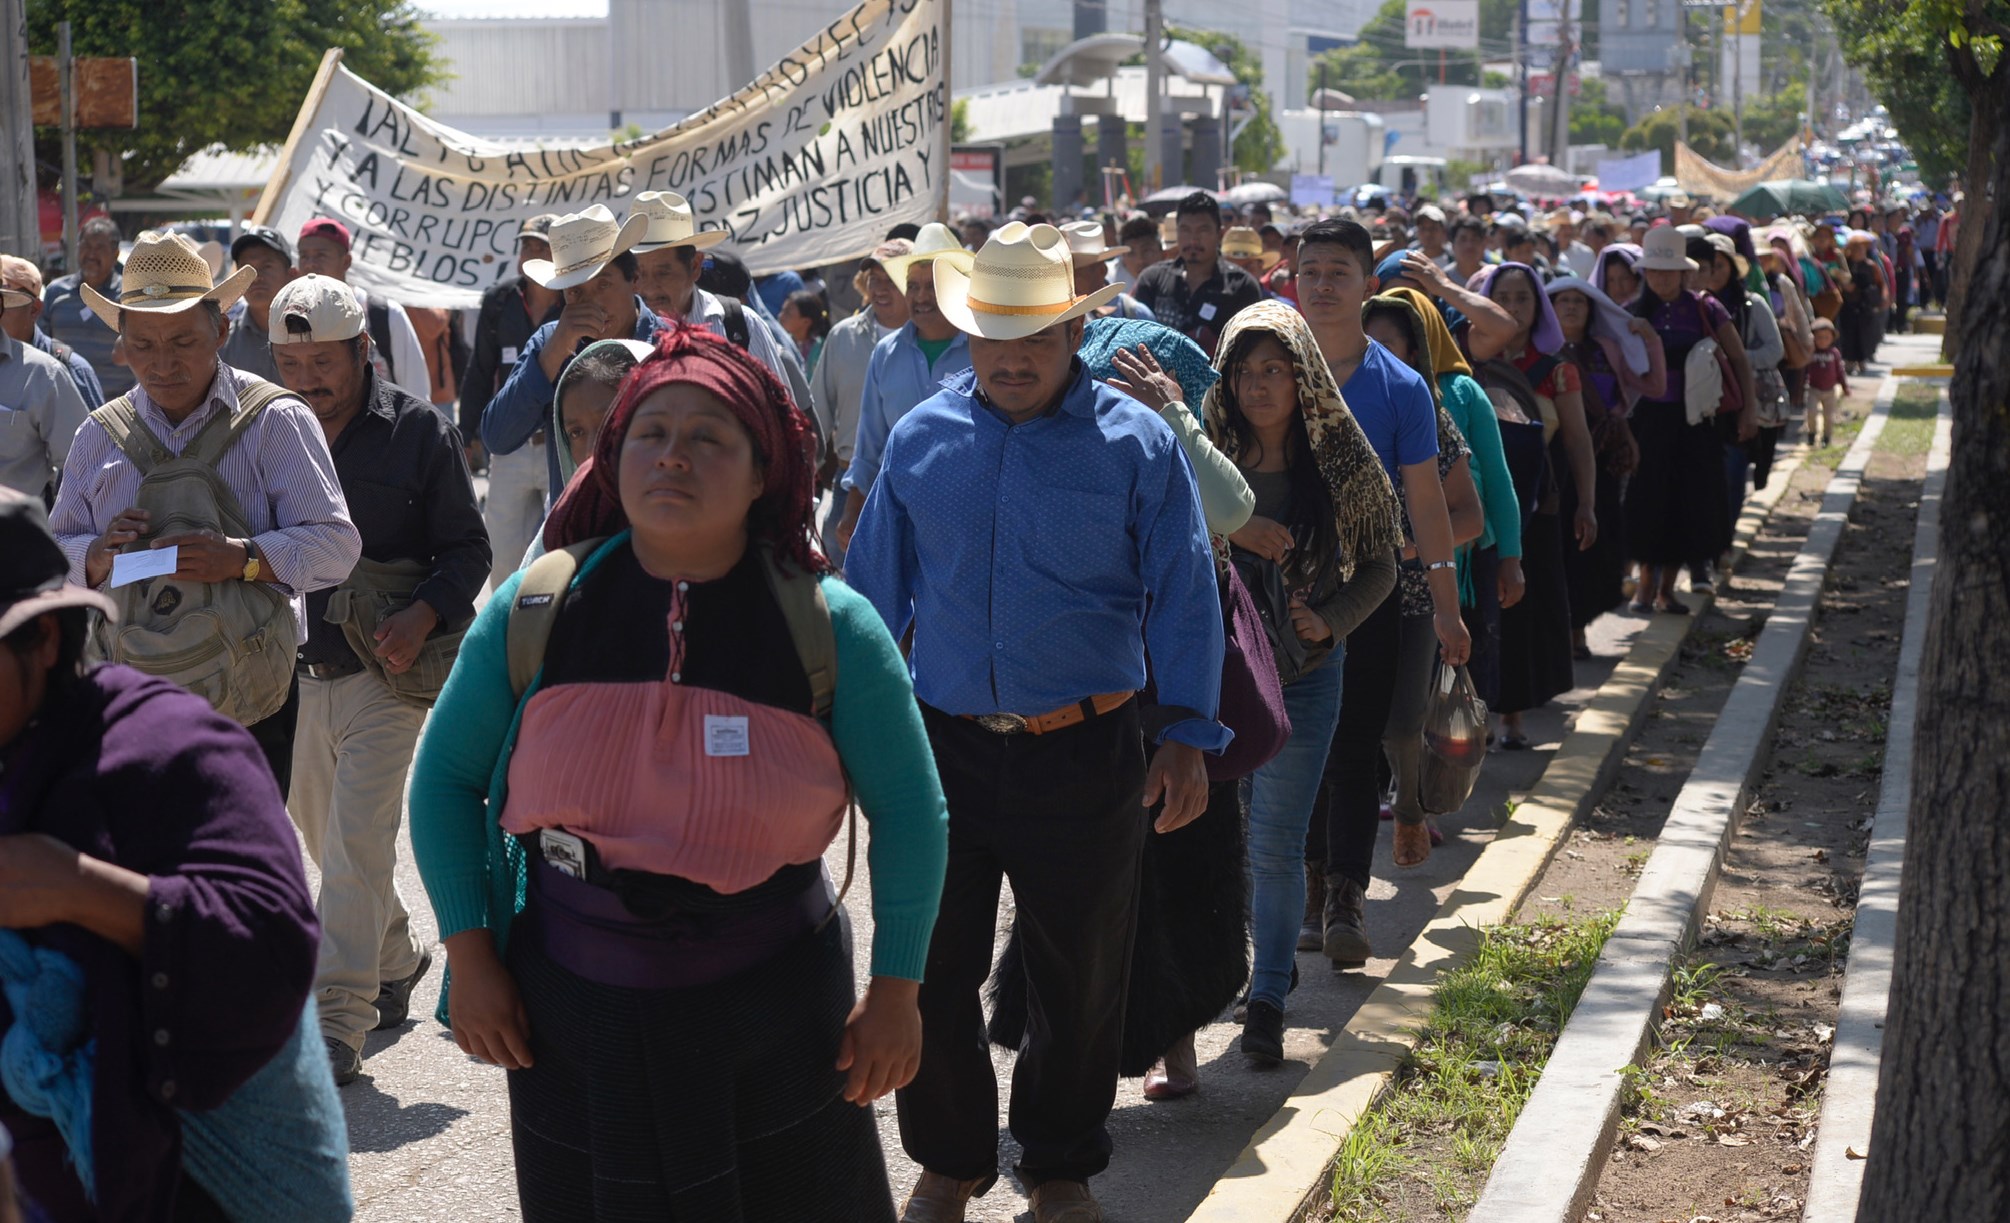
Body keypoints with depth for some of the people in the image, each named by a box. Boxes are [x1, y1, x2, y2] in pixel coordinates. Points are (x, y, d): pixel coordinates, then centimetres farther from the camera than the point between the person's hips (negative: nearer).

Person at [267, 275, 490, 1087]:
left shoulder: (418, 432, -3)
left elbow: (467, 547, -1)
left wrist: (424, 615, -17)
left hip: (384, 671, -4)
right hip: (296, 671, 5)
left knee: (356, 844, -10)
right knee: (328, 841, 17)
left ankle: (339, 1020, -8)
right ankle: (395, 961, 39)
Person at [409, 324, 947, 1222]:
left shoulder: (829, 626, -8)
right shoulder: (536, 609, -5)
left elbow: (908, 811, -1)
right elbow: (445, 777, 5)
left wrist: (895, 991, -3)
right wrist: (469, 956, 0)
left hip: (774, 1009, -1)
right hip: (570, 1015, 1)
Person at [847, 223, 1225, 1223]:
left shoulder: (1135, 444, -2)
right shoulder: (920, 438, 5)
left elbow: (1183, 596, -1)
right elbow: (873, 588, 10)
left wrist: (1186, 735, -7)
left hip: (1085, 755, -2)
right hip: (945, 745, 2)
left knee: (1080, 977, 11)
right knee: (931, 968, 8)